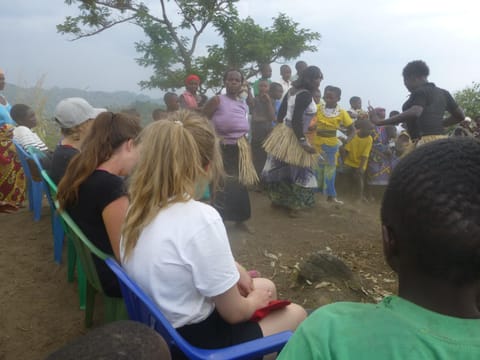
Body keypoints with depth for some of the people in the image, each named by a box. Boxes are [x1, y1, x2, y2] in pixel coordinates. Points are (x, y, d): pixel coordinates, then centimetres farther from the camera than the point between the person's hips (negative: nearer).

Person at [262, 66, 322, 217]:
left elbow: (281, 113, 12)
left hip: (283, 132, 9)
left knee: (281, 168, 18)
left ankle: (278, 199, 32)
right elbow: (296, 120, -25)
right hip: (292, 137, -9)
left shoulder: (293, 90, 8)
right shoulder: (306, 95, -19)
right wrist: (303, 142, -22)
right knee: (296, 171, 5)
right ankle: (292, 205, 16)